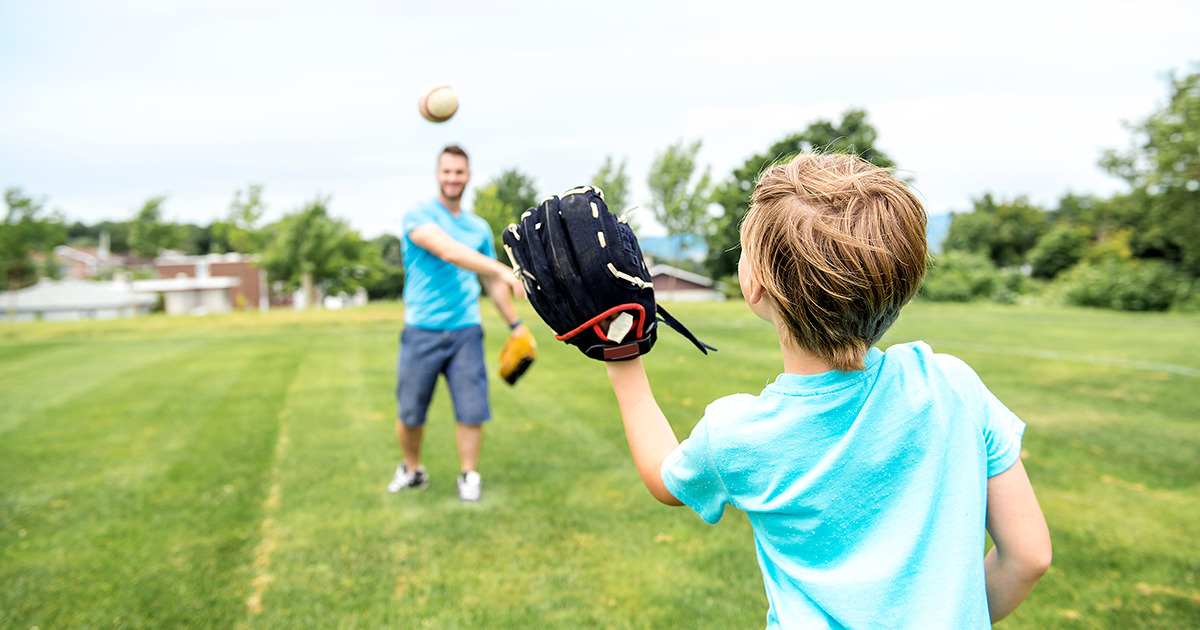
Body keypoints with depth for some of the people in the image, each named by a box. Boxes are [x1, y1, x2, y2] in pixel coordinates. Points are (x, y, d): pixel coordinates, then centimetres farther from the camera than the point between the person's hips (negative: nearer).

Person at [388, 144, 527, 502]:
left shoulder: (479, 228, 13)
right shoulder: (419, 217, -4)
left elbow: (491, 282, 21)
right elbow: (448, 251, -23)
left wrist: (516, 325, 19)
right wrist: (505, 271, -34)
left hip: (465, 332, 3)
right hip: (421, 332, -3)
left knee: (471, 409, -3)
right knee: (409, 413, 5)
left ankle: (469, 476, 15)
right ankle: (411, 470, 29)